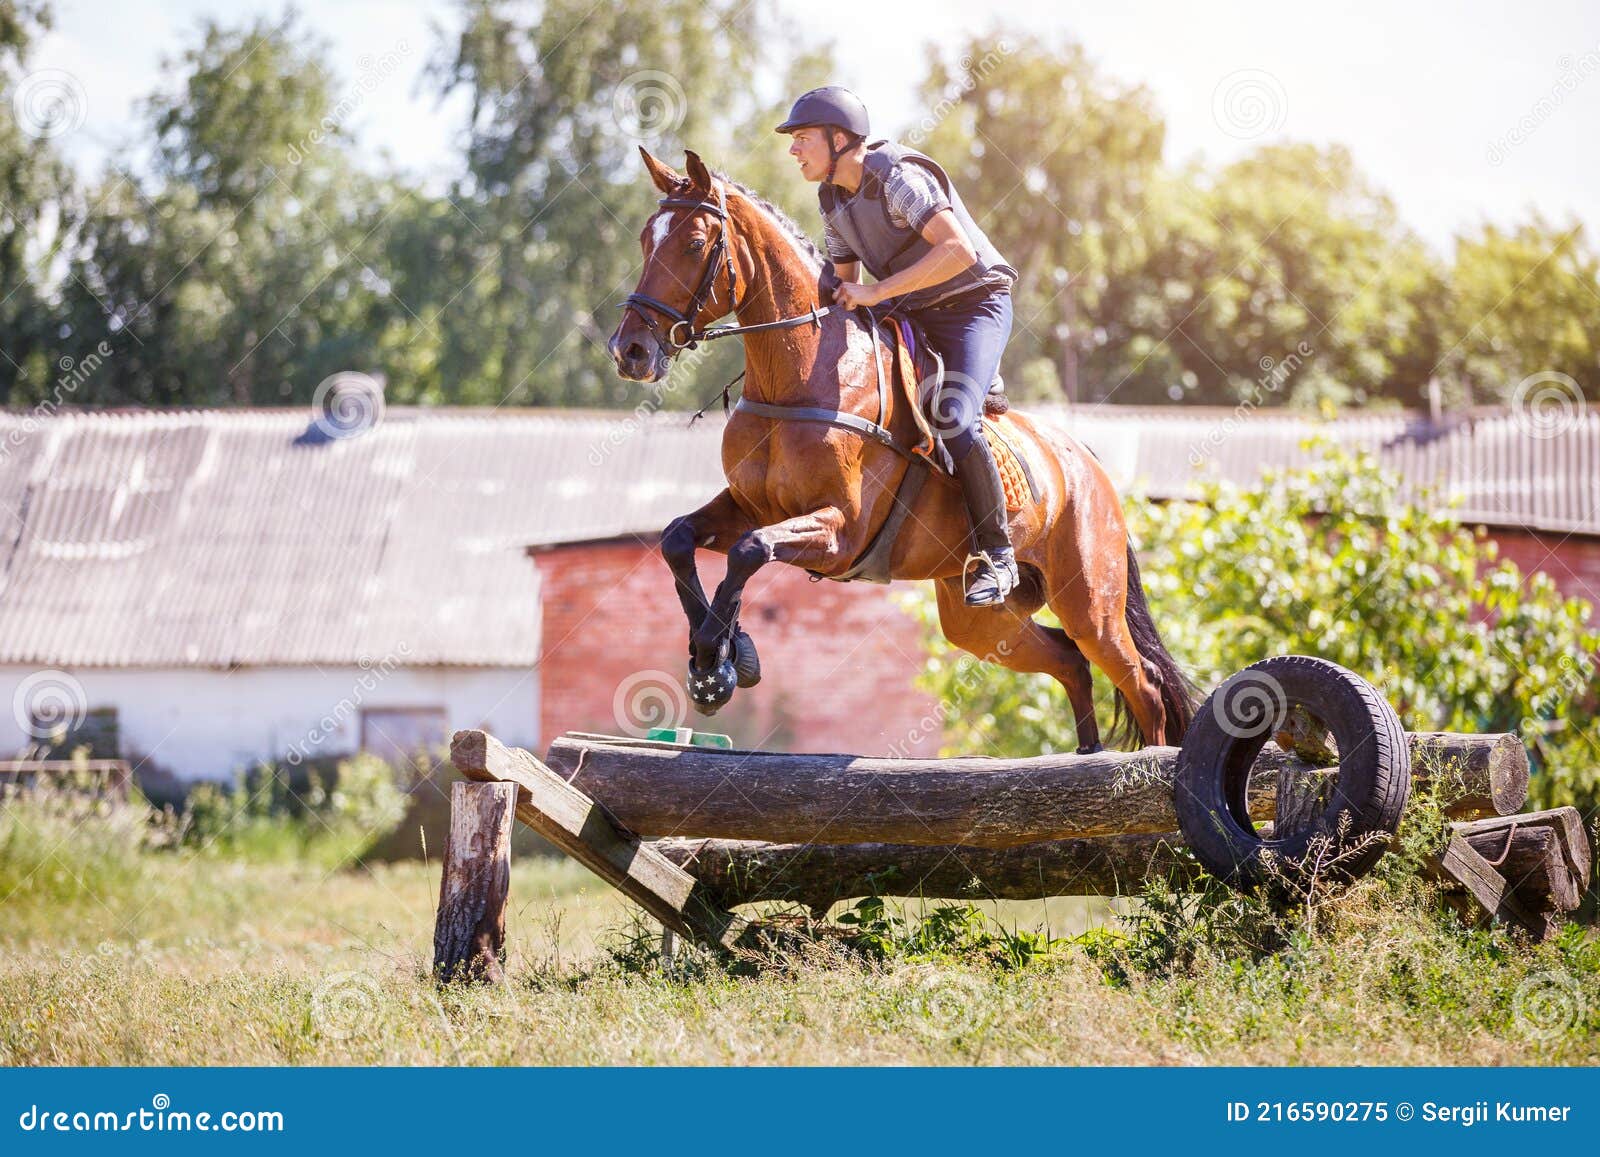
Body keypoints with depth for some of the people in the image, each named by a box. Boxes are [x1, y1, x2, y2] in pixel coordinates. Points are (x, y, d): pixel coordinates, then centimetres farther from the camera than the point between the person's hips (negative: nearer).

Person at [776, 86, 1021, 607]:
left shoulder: (897, 177, -21)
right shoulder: (833, 199, 7)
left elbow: (959, 251, -30)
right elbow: (844, 280, 18)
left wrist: (876, 293, -29)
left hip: (974, 304, -9)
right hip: (912, 315, 9)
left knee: (951, 418, -27)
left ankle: (996, 554, -15)